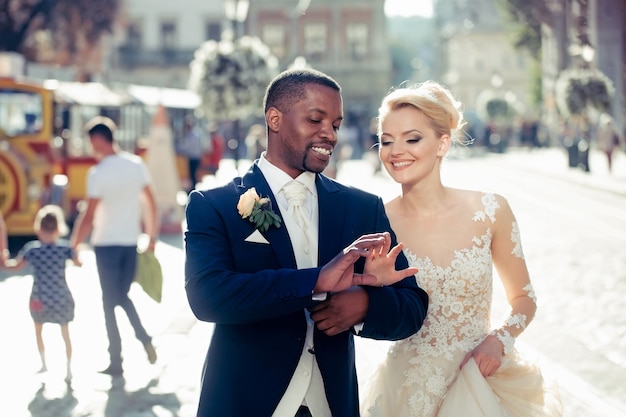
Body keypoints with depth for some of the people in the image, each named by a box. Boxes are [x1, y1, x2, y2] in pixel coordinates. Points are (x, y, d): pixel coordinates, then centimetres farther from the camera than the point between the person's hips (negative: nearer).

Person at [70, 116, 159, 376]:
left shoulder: (98, 173, -15)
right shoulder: (137, 164, 1)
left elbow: (88, 216, -17)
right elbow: (150, 204, 6)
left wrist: (74, 246, -8)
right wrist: (152, 238, 15)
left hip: (106, 244, -5)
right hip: (131, 242, 5)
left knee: (110, 301, 6)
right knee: (123, 295, 20)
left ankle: (116, 361, 8)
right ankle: (144, 338, -1)